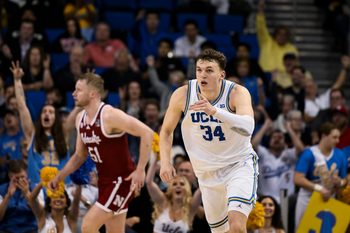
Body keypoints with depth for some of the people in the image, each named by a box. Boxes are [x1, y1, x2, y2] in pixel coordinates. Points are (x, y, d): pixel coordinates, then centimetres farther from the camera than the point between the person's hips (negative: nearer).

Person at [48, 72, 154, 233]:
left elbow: (147, 133, -23)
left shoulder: (110, 116, -20)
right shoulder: (80, 118, 7)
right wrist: (59, 177, 10)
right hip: (105, 181, 9)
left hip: (121, 181, -9)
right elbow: (80, 155, 19)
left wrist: (140, 170, -23)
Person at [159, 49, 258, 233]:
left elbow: (248, 128, -39)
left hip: (239, 164, -4)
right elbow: (166, 130, 5)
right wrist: (165, 162, -9)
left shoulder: (238, 93, -20)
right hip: (207, 172, 4)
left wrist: (214, 111, -51)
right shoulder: (182, 95, -11)